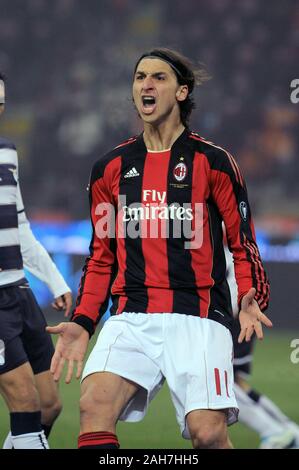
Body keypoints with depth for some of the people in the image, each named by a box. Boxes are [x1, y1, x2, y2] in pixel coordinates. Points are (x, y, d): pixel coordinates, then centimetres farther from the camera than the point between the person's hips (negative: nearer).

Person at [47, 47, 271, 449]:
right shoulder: (110, 169, 14)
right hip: (131, 319, 3)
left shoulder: (212, 162, 4)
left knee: (207, 432, -17)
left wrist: (250, 300, -12)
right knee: (94, 405, -22)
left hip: (198, 317, -3)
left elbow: (243, 244, 6)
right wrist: (82, 323, 8)